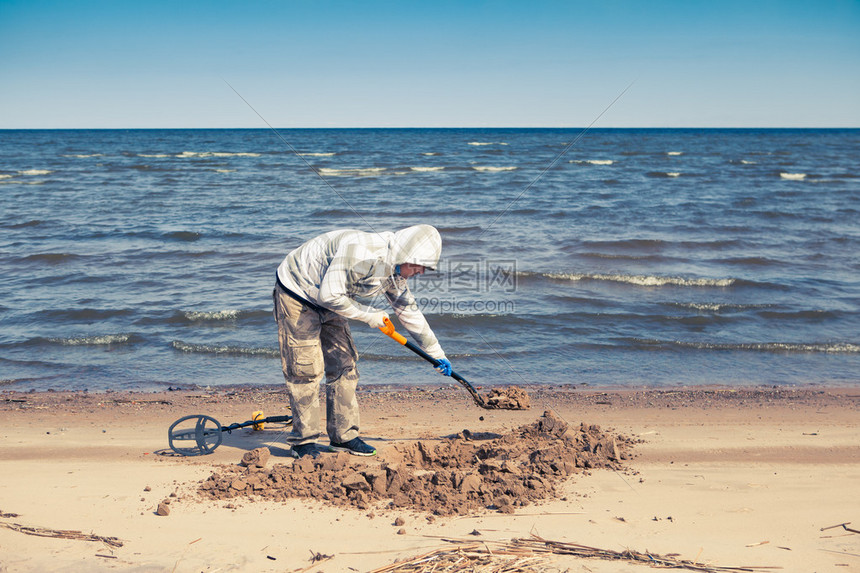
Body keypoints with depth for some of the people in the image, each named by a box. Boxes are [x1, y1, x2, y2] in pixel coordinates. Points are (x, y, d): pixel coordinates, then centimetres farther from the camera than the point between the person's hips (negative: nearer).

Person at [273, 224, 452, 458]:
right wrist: (369, 315, -23)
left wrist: (437, 353, 13)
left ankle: (343, 436, 13)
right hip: (296, 293, -8)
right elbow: (329, 295, -33)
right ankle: (303, 440, 2)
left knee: (343, 366, 5)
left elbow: (409, 311, 8)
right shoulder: (360, 251, -34)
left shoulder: (395, 271, -5)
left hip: (329, 302, 9)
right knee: (306, 368, -9)